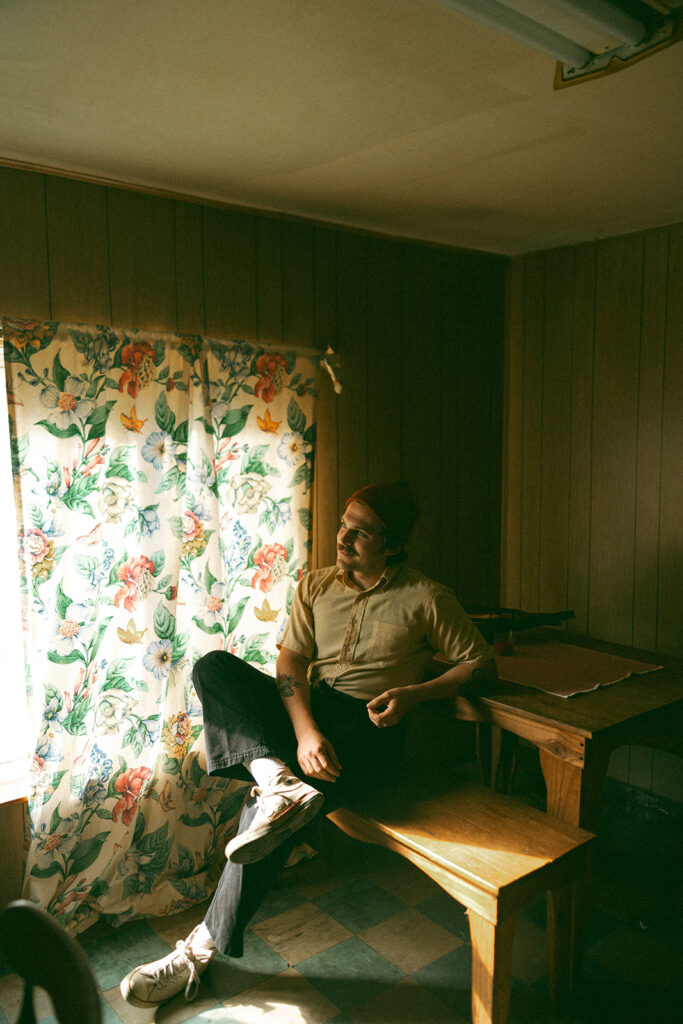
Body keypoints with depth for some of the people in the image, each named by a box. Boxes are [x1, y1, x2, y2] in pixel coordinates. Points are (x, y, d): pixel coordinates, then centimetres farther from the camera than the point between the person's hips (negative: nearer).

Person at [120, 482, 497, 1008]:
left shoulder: (427, 598, 1)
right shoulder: (316, 585, 10)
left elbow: (482, 662, 3)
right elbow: (290, 662, 1)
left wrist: (415, 693, -13)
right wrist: (304, 730, -18)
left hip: (368, 725, -4)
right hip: (305, 709, 5)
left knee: (266, 809, -26)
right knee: (213, 666, -20)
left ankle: (204, 948, -7)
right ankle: (281, 782, -36)